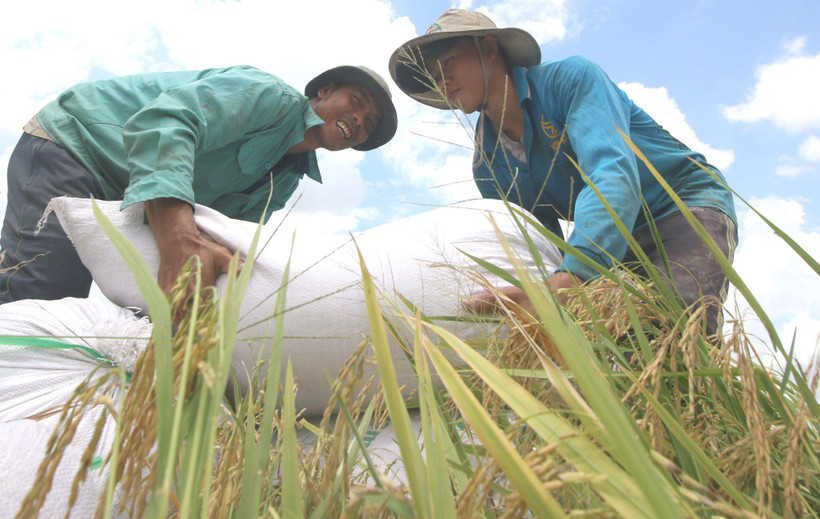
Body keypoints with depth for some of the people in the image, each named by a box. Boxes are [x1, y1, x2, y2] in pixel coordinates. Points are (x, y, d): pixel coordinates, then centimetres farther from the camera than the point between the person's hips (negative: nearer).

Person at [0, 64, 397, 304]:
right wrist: (180, 242, -50)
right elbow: (161, 123, -35)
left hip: (113, 201, 9)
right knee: (39, 290, -25)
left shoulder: (286, 179, 9)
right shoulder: (273, 95, -19)